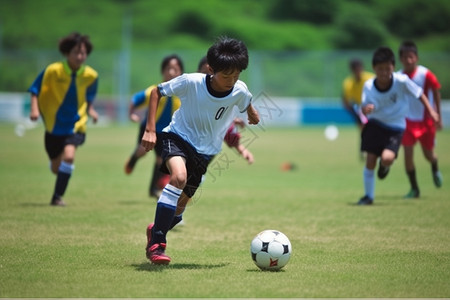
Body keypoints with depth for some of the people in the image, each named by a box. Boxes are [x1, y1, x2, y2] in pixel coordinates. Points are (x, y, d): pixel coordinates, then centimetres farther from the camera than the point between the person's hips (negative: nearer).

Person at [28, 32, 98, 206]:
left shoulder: (91, 75, -8)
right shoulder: (53, 71, -15)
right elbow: (35, 90, -6)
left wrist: (90, 109, -3)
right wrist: (35, 109, -20)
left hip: (76, 125, 0)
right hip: (54, 125, 0)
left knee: (68, 156, -25)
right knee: (56, 167, 10)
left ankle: (57, 197, -13)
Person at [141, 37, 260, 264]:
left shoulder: (240, 91, -15)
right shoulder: (191, 82, -22)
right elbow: (157, 92, -9)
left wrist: (252, 114, 33)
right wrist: (150, 129, -15)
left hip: (206, 151, 4)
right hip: (178, 137, -4)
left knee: (180, 204, 5)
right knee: (179, 176, -33)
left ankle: (156, 230, 41)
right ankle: (156, 244, -28)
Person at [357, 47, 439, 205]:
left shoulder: (402, 81, -20)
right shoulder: (368, 86, -14)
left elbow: (419, 94, -5)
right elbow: (365, 109, -9)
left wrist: (431, 110, -8)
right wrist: (367, 108, -33)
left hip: (395, 128, -2)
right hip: (375, 124, 2)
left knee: (387, 158, -23)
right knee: (370, 161, -3)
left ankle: (384, 166, 18)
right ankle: (368, 196, 17)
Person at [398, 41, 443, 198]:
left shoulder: (426, 74, -16)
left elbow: (436, 94, -6)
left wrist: (438, 117, -6)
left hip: (426, 120, -2)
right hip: (408, 120, 2)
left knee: (428, 154, 9)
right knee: (408, 153, -9)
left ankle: (435, 169, 47)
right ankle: (414, 188, 4)